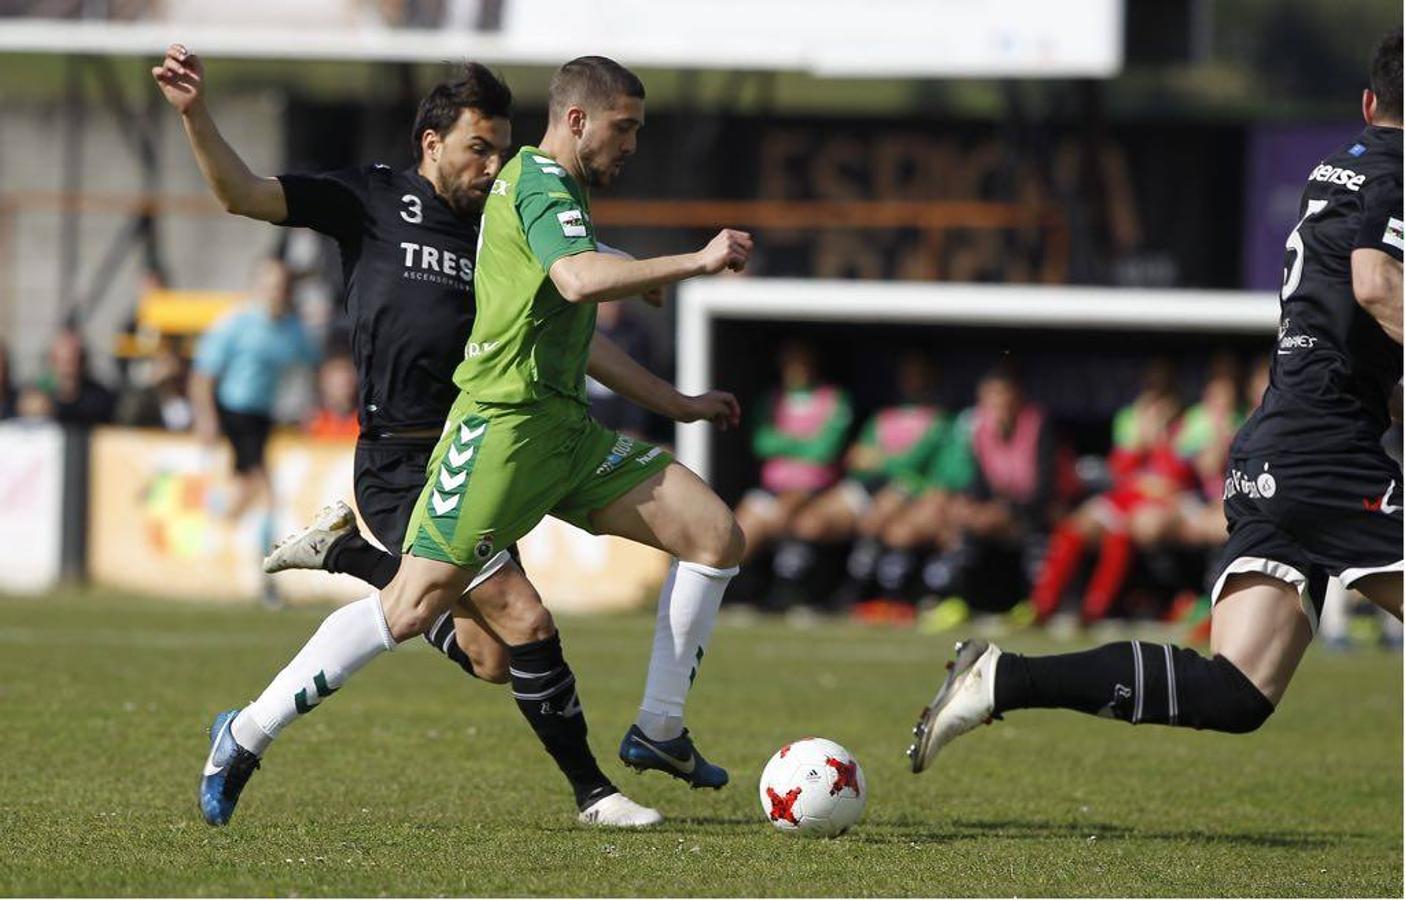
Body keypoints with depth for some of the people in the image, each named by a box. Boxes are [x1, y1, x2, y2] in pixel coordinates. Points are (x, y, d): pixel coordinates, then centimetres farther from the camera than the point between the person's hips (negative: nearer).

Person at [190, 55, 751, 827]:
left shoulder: (552, 188, 23)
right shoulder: (541, 183, -8)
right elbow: (579, 279, -29)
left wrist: (675, 403, 33)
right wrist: (696, 262, -24)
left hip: (564, 429, 10)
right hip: (503, 423, -10)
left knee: (716, 534, 0)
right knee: (413, 605, -14)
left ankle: (657, 729, 7)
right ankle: (248, 733, -3)